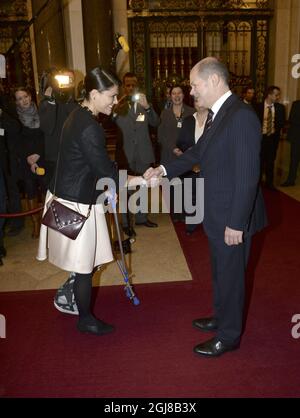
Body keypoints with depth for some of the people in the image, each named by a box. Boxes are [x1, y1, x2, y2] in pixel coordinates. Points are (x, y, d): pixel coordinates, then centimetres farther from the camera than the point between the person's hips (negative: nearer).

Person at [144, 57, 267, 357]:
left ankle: (228, 336, 30)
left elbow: (247, 176, -24)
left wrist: (236, 223, -22)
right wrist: (164, 170, 4)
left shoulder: (241, 116, -22)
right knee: (220, 272, 24)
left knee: (230, 276, 9)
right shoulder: (216, 113, 7)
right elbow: (199, 152, 15)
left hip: (233, 218, -9)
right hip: (217, 214, 9)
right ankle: (222, 318, 46)